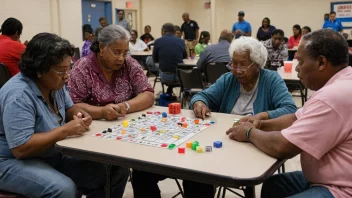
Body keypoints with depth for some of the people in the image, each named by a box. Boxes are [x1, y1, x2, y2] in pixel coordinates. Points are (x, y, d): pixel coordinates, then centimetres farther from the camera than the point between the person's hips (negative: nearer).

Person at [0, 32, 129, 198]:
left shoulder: (55, 83, 0)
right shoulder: (18, 96, -27)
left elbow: (69, 108, 16)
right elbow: (21, 149, -32)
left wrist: (79, 114, -8)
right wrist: (65, 130, -29)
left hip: (54, 154, 8)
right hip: (15, 162, -8)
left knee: (117, 170, -4)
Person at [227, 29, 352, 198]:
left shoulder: (334, 95, -27)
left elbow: (281, 147, -25)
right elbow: (298, 118, 16)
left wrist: (250, 133, -7)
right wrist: (261, 124, 0)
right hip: (330, 178, 10)